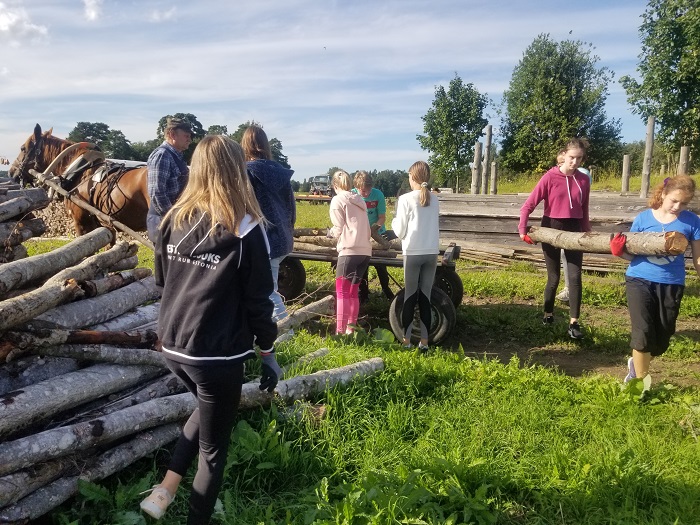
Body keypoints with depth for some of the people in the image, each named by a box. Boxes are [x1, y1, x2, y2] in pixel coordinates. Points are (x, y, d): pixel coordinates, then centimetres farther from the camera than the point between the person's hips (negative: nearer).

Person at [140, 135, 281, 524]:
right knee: (213, 450, 13)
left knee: (205, 409, 32)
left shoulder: (173, 220, 1)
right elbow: (258, 301, -11)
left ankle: (166, 487, 25)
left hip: (172, 347, 6)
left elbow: (161, 281, 12)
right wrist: (268, 352, 0)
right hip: (218, 354, -6)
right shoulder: (245, 229, -14)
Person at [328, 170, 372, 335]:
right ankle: (350, 329, 20)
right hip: (365, 250, 7)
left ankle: (339, 332, -9)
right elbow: (367, 229, 18)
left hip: (349, 250, -7)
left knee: (342, 292, -5)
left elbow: (339, 229, -3)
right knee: (353, 291, 15)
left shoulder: (338, 199, 0)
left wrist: (330, 232, 17)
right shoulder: (359, 200, 20)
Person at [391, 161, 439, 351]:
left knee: (410, 297, 5)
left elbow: (400, 232, -4)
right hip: (432, 253, 4)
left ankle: (406, 340, 10)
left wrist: (394, 221, 15)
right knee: (425, 297, 8)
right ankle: (424, 341, 10)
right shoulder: (434, 200, 8)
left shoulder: (405, 199, -6)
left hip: (413, 253, -4)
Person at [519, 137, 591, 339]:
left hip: (574, 231, 3)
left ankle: (574, 323, 0)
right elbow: (528, 205, -10)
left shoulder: (583, 180, 2)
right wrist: (523, 229, -16)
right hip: (551, 230, -3)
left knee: (575, 277, -4)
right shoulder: (550, 177, -10)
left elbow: (584, 211, 10)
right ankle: (548, 314, 27)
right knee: (554, 278, 6)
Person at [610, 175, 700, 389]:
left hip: (672, 285, 2)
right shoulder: (643, 218, -3)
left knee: (662, 339, 10)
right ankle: (640, 380, 9)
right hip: (640, 280, -1)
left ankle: (636, 364, 40)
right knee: (643, 331, -12)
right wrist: (619, 250, -18)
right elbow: (631, 252, 2)